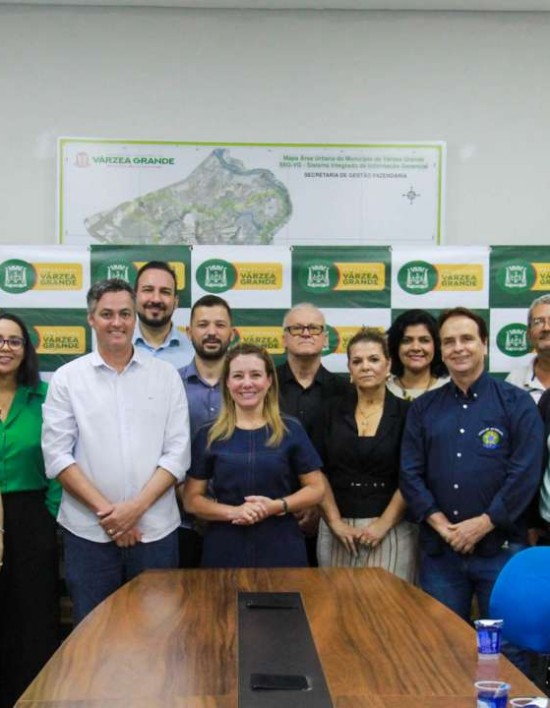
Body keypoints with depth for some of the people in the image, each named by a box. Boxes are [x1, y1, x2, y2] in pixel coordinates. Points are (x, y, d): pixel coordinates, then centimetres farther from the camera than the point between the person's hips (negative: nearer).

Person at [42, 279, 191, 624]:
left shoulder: (166, 375, 3)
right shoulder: (67, 378, 2)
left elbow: (177, 453, -1)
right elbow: (57, 456, -4)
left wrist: (137, 506, -12)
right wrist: (105, 510, -12)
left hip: (156, 530, 1)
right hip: (88, 531, 0)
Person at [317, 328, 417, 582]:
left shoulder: (405, 413, 2)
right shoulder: (333, 411, 6)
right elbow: (319, 472, 3)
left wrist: (384, 524, -10)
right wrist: (335, 522, -5)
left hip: (391, 529, -1)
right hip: (337, 529, 2)